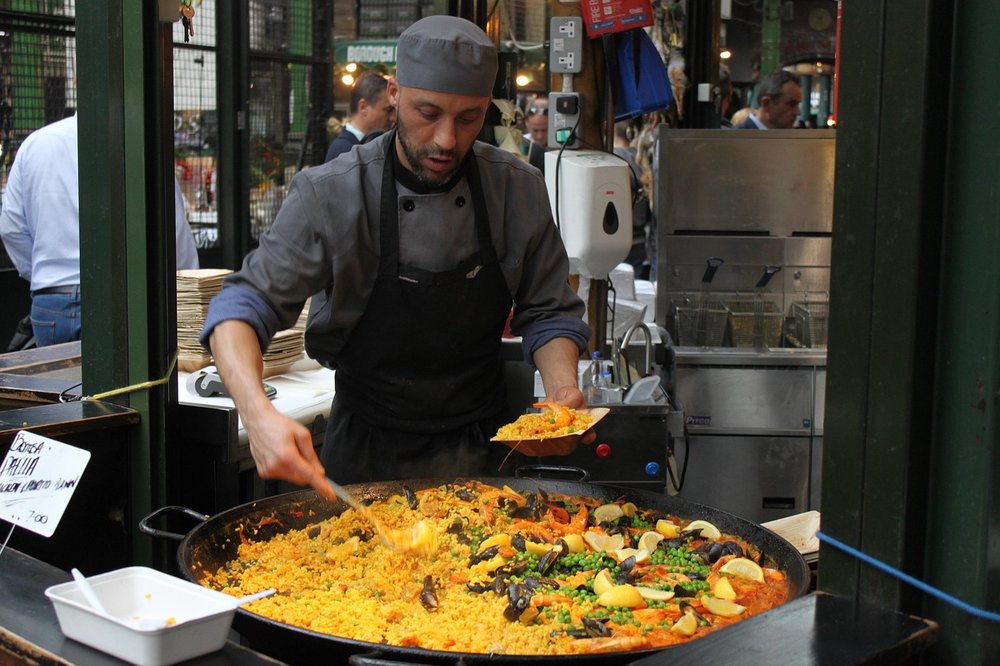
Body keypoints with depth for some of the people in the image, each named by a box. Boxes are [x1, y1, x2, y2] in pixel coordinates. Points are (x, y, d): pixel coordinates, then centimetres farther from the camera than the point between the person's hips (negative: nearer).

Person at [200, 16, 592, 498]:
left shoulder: (519, 190, -9)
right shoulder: (330, 194, -17)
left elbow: (549, 313, 0)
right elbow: (244, 304, -21)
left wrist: (562, 389, -20)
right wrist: (258, 413, -39)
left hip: (477, 448, 2)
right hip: (365, 454, -2)